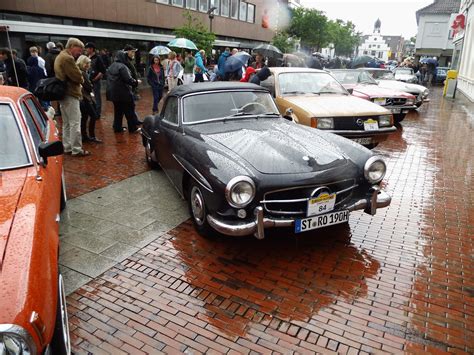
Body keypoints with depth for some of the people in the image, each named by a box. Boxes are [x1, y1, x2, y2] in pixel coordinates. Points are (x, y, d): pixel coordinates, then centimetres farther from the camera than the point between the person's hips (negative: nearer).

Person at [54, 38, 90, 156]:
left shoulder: (60, 56, 18)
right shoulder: (68, 58, -16)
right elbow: (78, 77, -20)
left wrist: (79, 80, 3)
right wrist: (81, 80, 1)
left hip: (63, 93, 11)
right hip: (70, 94, -11)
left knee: (66, 123, 15)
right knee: (75, 123, -7)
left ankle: (67, 147, 21)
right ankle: (76, 150, -4)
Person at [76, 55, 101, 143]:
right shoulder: (83, 73, -16)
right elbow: (89, 87, -17)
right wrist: (91, 87, 0)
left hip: (83, 98, 10)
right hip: (85, 98, -10)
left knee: (84, 117, 13)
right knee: (93, 116, -6)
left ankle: (84, 136, 19)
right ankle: (92, 136, -3)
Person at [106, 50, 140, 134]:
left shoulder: (112, 66, 12)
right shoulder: (122, 67, -16)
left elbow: (109, 79, 19)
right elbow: (128, 79, -22)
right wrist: (136, 82, -5)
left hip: (114, 93, 8)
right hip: (124, 93, -8)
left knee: (118, 111, 15)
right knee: (129, 111, 1)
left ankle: (117, 128, 18)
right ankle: (132, 128, 6)